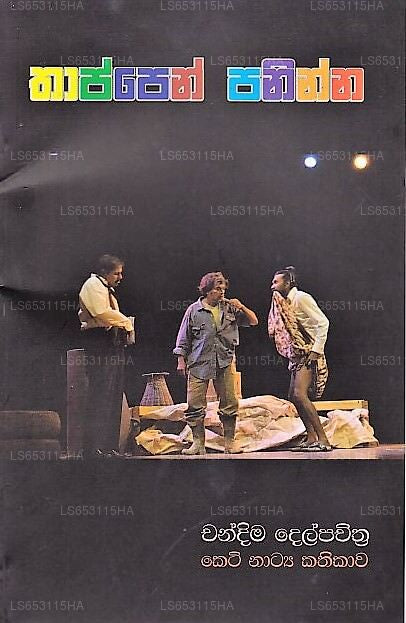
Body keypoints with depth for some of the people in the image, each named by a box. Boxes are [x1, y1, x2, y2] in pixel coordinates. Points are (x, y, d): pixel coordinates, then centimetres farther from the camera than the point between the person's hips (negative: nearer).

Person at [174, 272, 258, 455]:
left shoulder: (229, 308, 8)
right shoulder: (194, 310, 3)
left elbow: (253, 322, 11)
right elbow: (183, 338, 7)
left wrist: (241, 307, -5)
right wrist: (181, 361, 3)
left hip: (224, 363, 2)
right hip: (199, 363, -1)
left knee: (229, 403, 0)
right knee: (195, 404, -5)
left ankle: (229, 443, 11)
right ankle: (198, 443, 4)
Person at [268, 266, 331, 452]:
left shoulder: (302, 298, -11)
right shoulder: (284, 303, 14)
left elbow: (323, 323, -16)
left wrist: (316, 350, -19)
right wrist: (289, 353, 12)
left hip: (309, 354, -10)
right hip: (297, 356, 10)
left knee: (300, 394, -20)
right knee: (293, 396, 8)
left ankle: (323, 439, -17)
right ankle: (311, 438, 15)